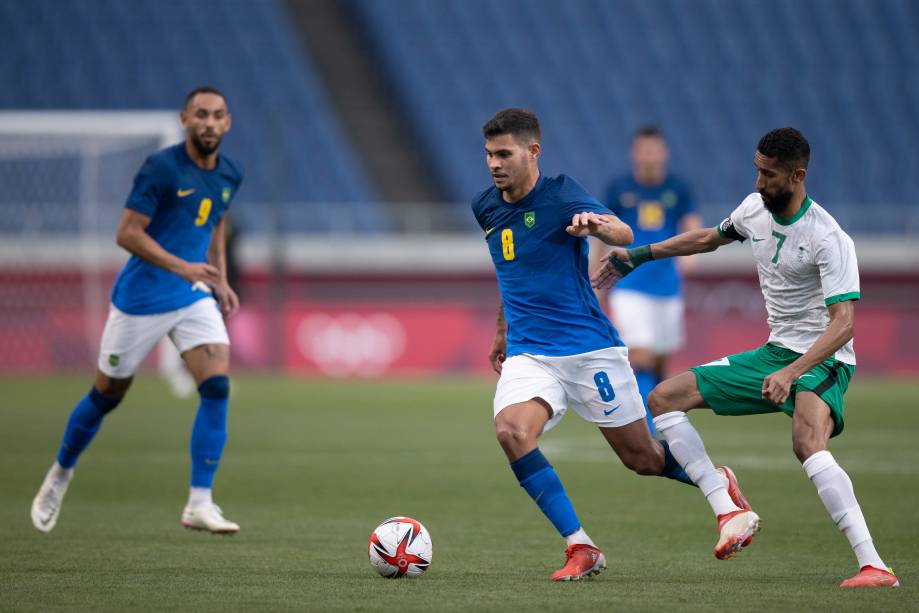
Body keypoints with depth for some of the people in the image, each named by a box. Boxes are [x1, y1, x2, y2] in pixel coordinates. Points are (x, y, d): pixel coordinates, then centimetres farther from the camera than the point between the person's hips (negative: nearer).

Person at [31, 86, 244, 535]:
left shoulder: (230, 175, 4)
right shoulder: (161, 168, -16)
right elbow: (127, 233, -18)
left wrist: (220, 281, 10)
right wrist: (181, 266, -27)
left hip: (195, 297, 5)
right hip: (140, 299, -5)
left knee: (218, 387, -15)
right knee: (106, 395, 8)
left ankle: (199, 503, -13)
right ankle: (60, 475, 34)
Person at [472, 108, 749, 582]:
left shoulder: (560, 195, -12)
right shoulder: (485, 208, 7)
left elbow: (623, 234, -30)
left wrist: (597, 224, -52)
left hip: (589, 348, -4)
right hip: (527, 354, 4)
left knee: (643, 458, 4)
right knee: (511, 431, -26)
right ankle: (580, 548, -18)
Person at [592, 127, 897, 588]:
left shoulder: (828, 238, -22)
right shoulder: (755, 208, 2)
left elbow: (843, 323, -28)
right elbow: (708, 238, 24)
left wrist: (792, 373, -40)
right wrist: (638, 255, 28)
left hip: (822, 360, -9)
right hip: (774, 353, 9)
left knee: (807, 442, -39)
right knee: (664, 398, 3)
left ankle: (873, 566, -41)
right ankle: (729, 512, -7)